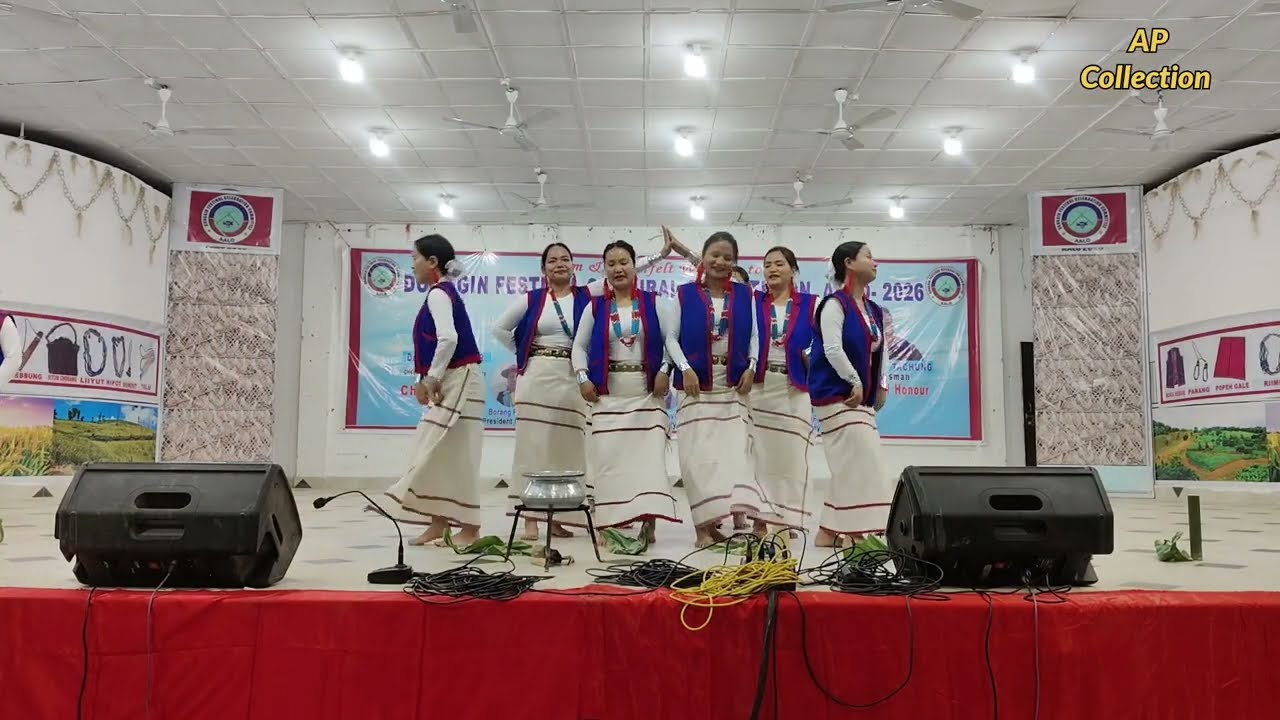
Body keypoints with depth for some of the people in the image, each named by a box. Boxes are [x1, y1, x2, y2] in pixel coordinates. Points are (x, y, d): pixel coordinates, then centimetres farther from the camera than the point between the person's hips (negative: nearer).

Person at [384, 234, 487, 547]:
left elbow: (449, 338, -26)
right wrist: (428, 381, 8)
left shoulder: (438, 293, -12)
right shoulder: (443, 293, 17)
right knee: (437, 453, 11)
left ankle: (469, 528, 2)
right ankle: (439, 524, 17)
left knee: (455, 455, -5)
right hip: (450, 382, 10)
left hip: (457, 381, -10)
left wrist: (431, 379, -17)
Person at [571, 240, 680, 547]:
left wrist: (665, 371, -11)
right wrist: (583, 379, -3)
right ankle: (612, 522, 7)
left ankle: (648, 521, -4)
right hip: (608, 393, 1)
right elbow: (579, 346, 11)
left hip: (647, 392, -1)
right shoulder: (595, 307, 8)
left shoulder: (653, 303, 5)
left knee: (648, 454, -6)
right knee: (609, 456, -1)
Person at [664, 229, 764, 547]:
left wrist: (751, 367, -5)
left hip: (734, 385, 2)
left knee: (734, 451, -2)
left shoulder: (744, 294, 9)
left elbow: (753, 336, 9)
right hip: (697, 384, -2)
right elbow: (672, 337, 0)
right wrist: (685, 369, -12)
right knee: (701, 454, -4)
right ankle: (704, 526, 0)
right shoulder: (685, 293, 2)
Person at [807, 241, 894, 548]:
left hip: (860, 398, 9)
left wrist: (881, 386, 9)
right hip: (838, 395, -9)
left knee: (850, 466, 9)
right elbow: (832, 349, -19)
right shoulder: (835, 304, -10)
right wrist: (855, 382, -16)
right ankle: (856, 532, -5)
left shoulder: (874, 311, 16)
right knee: (861, 463, -11)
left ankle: (829, 532, 16)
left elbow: (879, 351, 20)